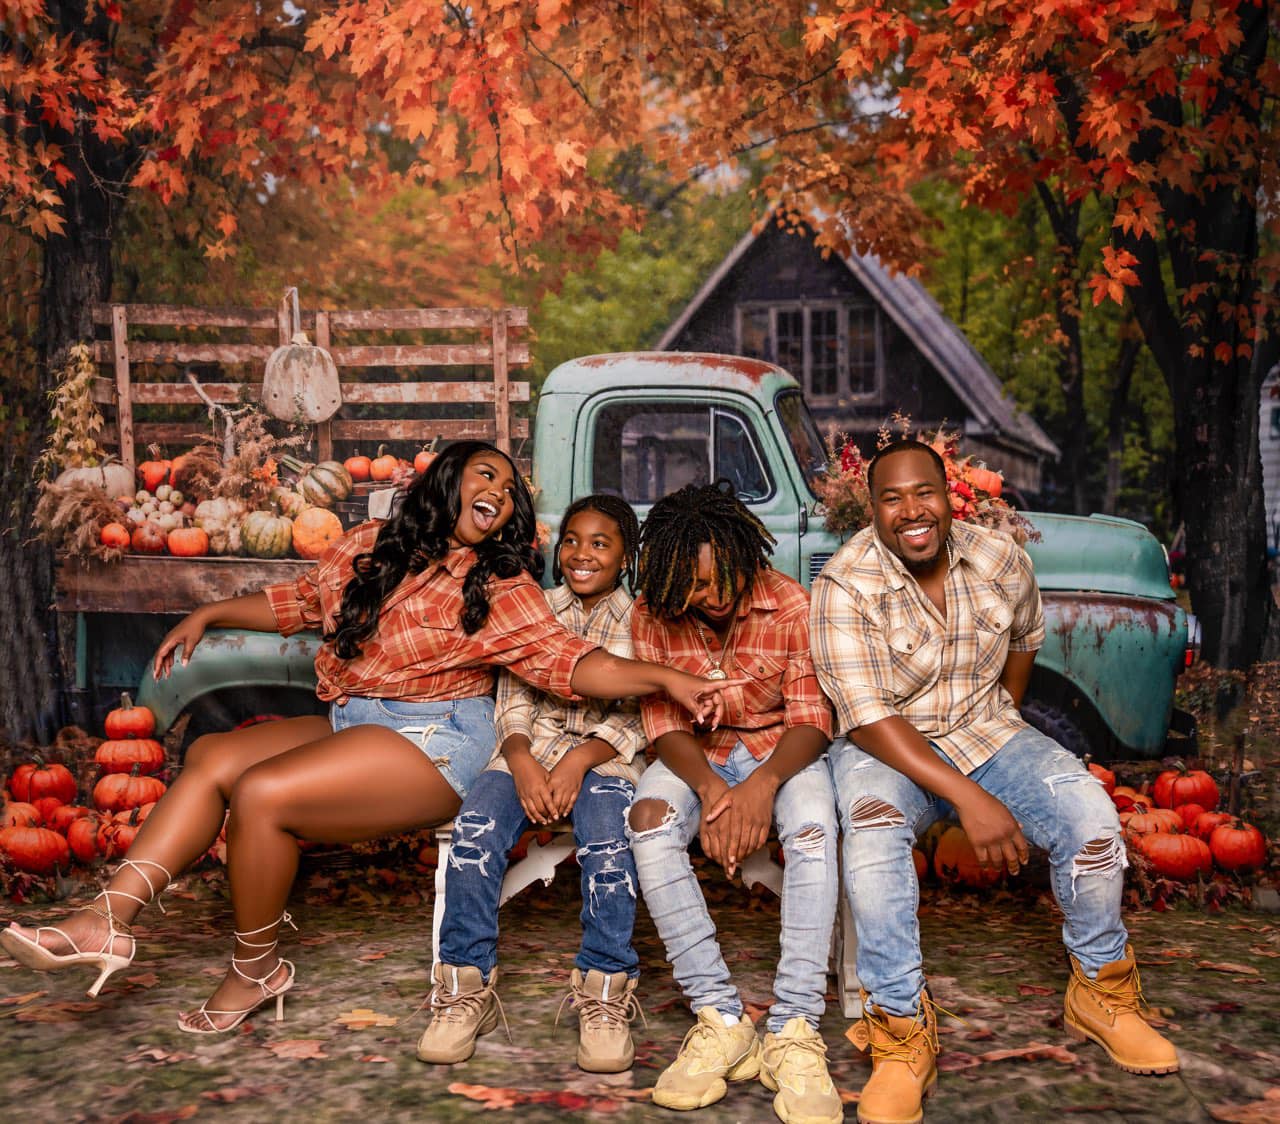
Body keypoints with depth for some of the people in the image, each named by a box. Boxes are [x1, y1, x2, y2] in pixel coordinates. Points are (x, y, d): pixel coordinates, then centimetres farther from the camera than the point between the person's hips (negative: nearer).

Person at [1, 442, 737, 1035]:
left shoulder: (502, 588, -2)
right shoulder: (369, 548, 13)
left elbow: (570, 662, -11)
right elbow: (298, 602, 26)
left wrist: (663, 679, -24)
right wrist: (209, 616, 20)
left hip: (435, 742, -6)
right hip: (347, 722, 6)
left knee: (260, 794, -22)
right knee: (213, 758, -13)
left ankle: (256, 971, -3)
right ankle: (109, 921, -17)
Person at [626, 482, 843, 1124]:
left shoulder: (792, 607, -16)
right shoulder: (653, 616, -11)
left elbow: (811, 722, -16)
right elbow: (663, 723, -10)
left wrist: (763, 784, -35)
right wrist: (710, 788, -30)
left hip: (782, 751, -1)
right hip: (697, 755, 2)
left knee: (812, 828, -35)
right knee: (649, 817, -31)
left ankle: (794, 1031, -37)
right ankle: (721, 1019, -30)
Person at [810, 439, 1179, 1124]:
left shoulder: (1002, 561, -5)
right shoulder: (845, 585, -19)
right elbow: (867, 719, -24)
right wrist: (968, 798, -30)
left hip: (986, 730, 4)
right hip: (885, 745, -3)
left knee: (1091, 817, -20)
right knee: (873, 829, -37)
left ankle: (1101, 993, 6)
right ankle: (902, 1033, -24)